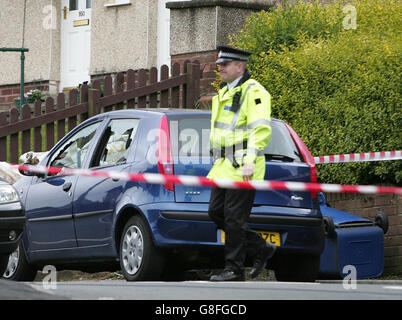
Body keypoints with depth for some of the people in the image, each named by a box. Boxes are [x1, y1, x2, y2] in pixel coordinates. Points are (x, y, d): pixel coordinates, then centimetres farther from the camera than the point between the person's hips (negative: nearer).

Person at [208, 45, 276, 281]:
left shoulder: (254, 92, -11)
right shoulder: (225, 93, 19)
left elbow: (261, 129, -20)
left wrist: (250, 161, -27)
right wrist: (218, 165, 23)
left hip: (243, 168, -10)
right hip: (224, 167, 10)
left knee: (234, 217, -8)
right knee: (216, 213, 7)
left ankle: (234, 269, -2)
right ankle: (261, 249, 18)